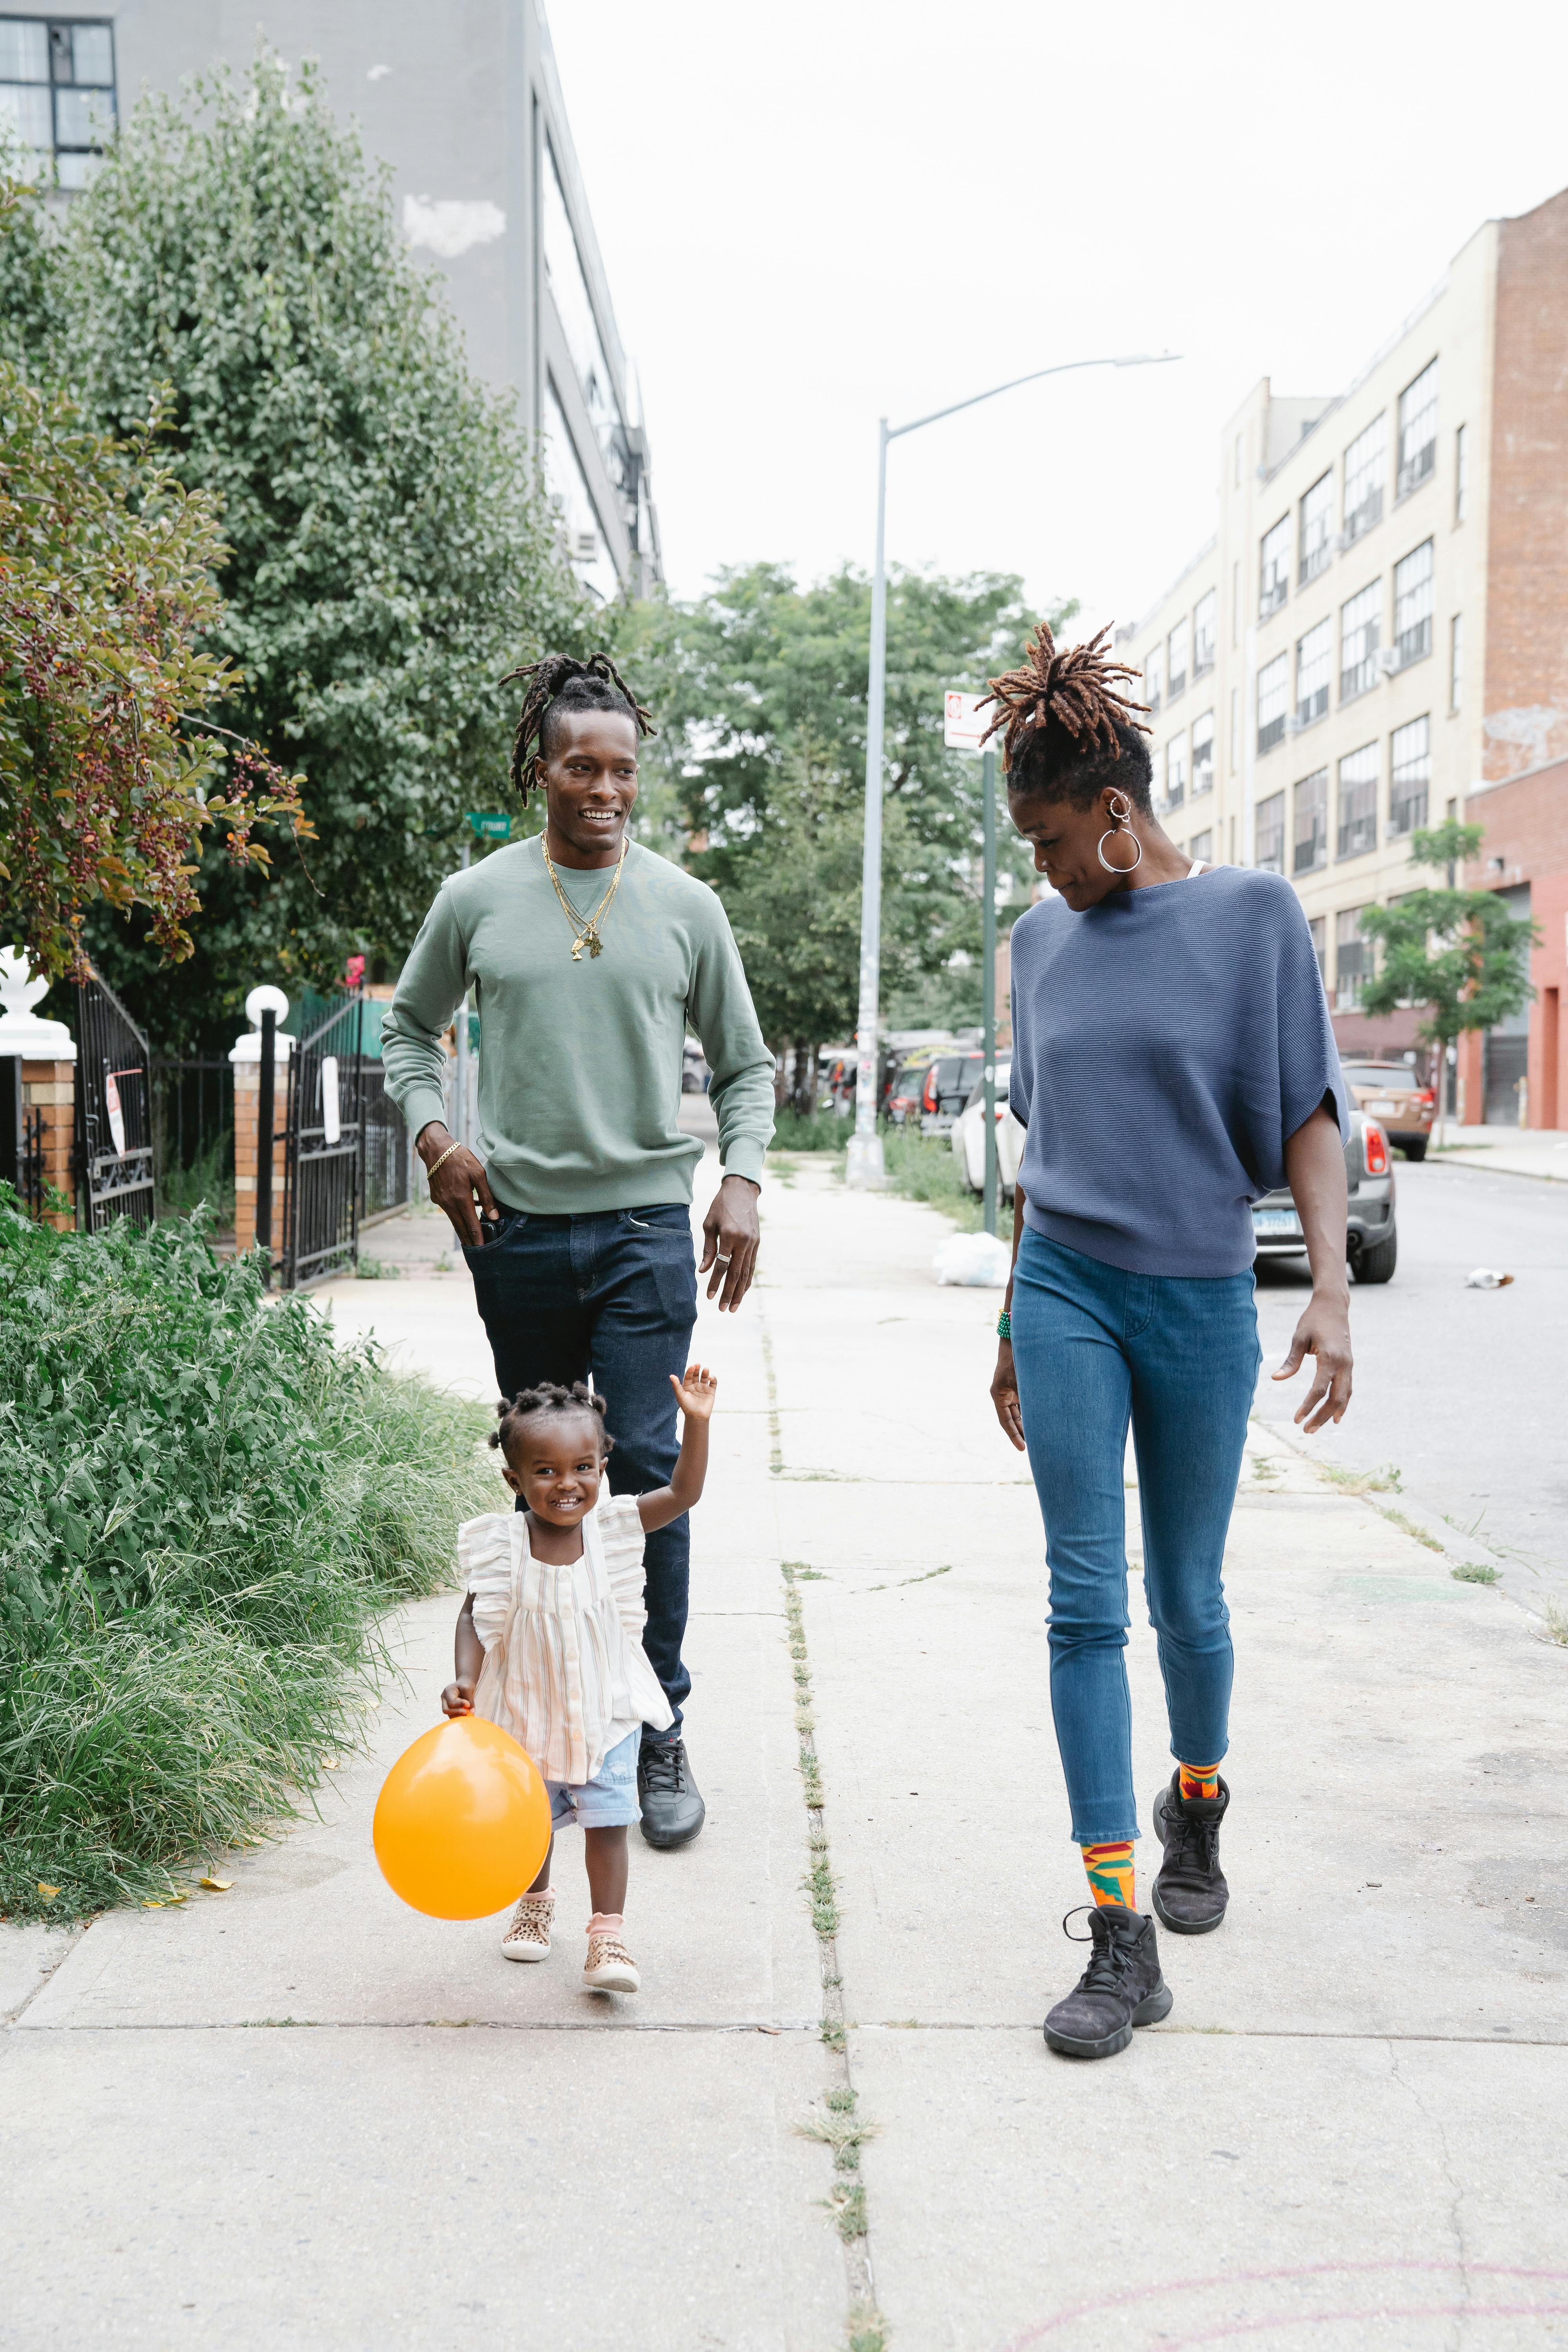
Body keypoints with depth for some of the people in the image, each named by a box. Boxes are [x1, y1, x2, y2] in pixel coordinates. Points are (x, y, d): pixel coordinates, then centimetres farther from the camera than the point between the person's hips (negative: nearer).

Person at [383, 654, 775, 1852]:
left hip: (645, 1223, -1)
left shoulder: (684, 904, 6)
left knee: (649, 1469, -7)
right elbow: (410, 1030, 17)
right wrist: (434, 1133, 0)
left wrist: (741, 1182, -2)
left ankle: (659, 1730, 4)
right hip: (517, 1225, 1)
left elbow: (745, 1065, 12)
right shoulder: (477, 899, 6)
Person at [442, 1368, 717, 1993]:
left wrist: (696, 1423, -26)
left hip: (606, 1715, 0)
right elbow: (476, 1619, -7)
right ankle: (536, 1905, 46)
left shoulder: (612, 1527, -13)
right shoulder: (501, 1548, -16)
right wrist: (465, 1680, -21)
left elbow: (683, 1494, -15)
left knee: (607, 1822, -1)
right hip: (527, 1716, 1)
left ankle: (608, 1938, 10)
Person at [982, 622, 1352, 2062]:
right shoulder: (1043, 939, 9)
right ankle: (1121, 1937, 0)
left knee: (1187, 1597, 9)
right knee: (1087, 1603, -4)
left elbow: (1309, 1113, -4)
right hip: (1066, 1293, 3)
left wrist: (1332, 1291, -15)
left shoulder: (1252, 912, -3)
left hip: (1201, 1298, -2)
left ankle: (1198, 1806, 40)